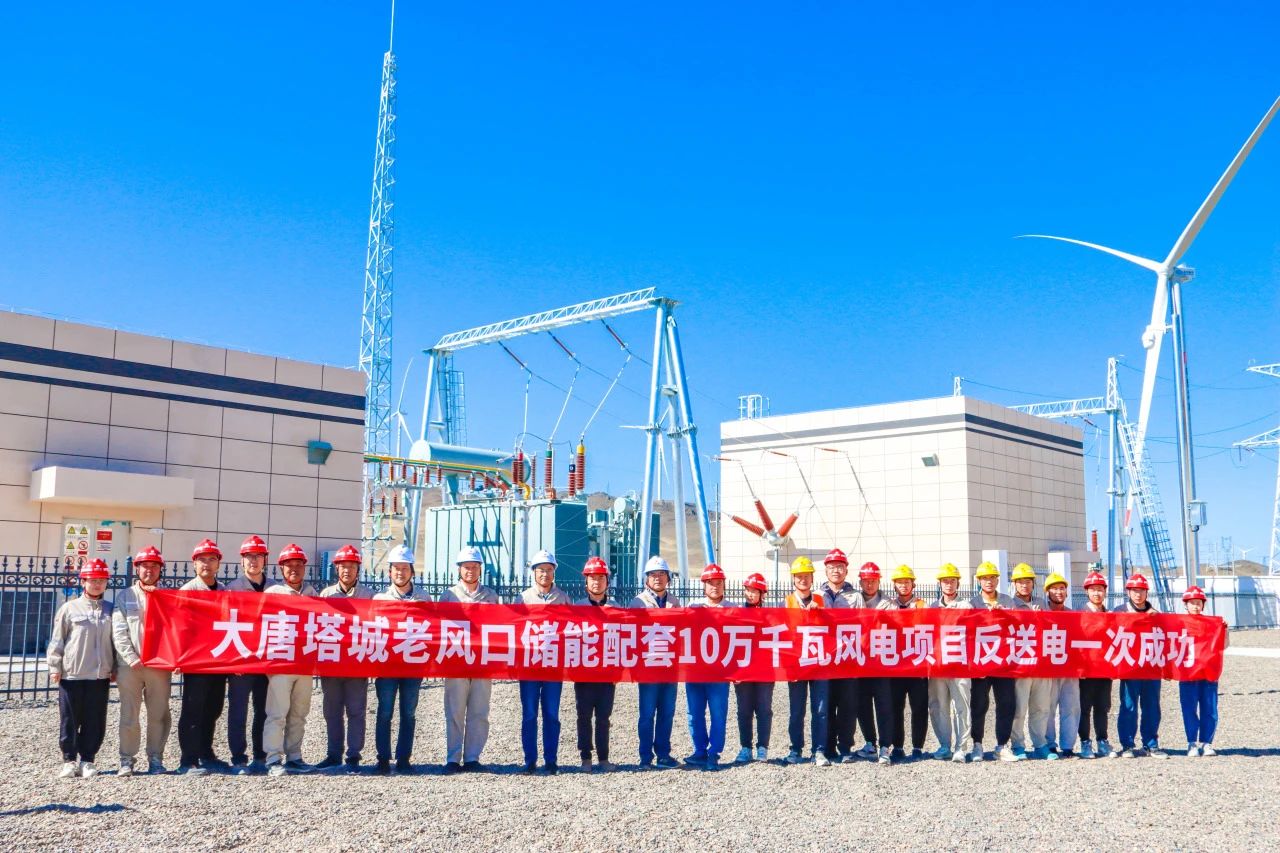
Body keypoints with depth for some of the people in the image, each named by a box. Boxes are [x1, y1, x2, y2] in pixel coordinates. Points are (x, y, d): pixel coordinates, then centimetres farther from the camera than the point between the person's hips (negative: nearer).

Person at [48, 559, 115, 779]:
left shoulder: (111, 610, 8)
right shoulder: (69, 608, 2)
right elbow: (57, 640, 3)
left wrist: (115, 668, 9)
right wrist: (54, 667, -2)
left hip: (100, 676, 2)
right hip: (71, 675, -2)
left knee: (95, 722, 3)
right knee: (69, 720, 3)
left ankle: (87, 760, 14)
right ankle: (69, 760, 14)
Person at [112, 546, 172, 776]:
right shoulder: (125, 597, 9)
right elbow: (119, 632, 1)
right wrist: (131, 658, -11)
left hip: (159, 664, 1)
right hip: (129, 664, -1)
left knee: (159, 714, 3)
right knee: (129, 715, 1)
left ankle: (155, 758, 12)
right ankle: (127, 760, 9)